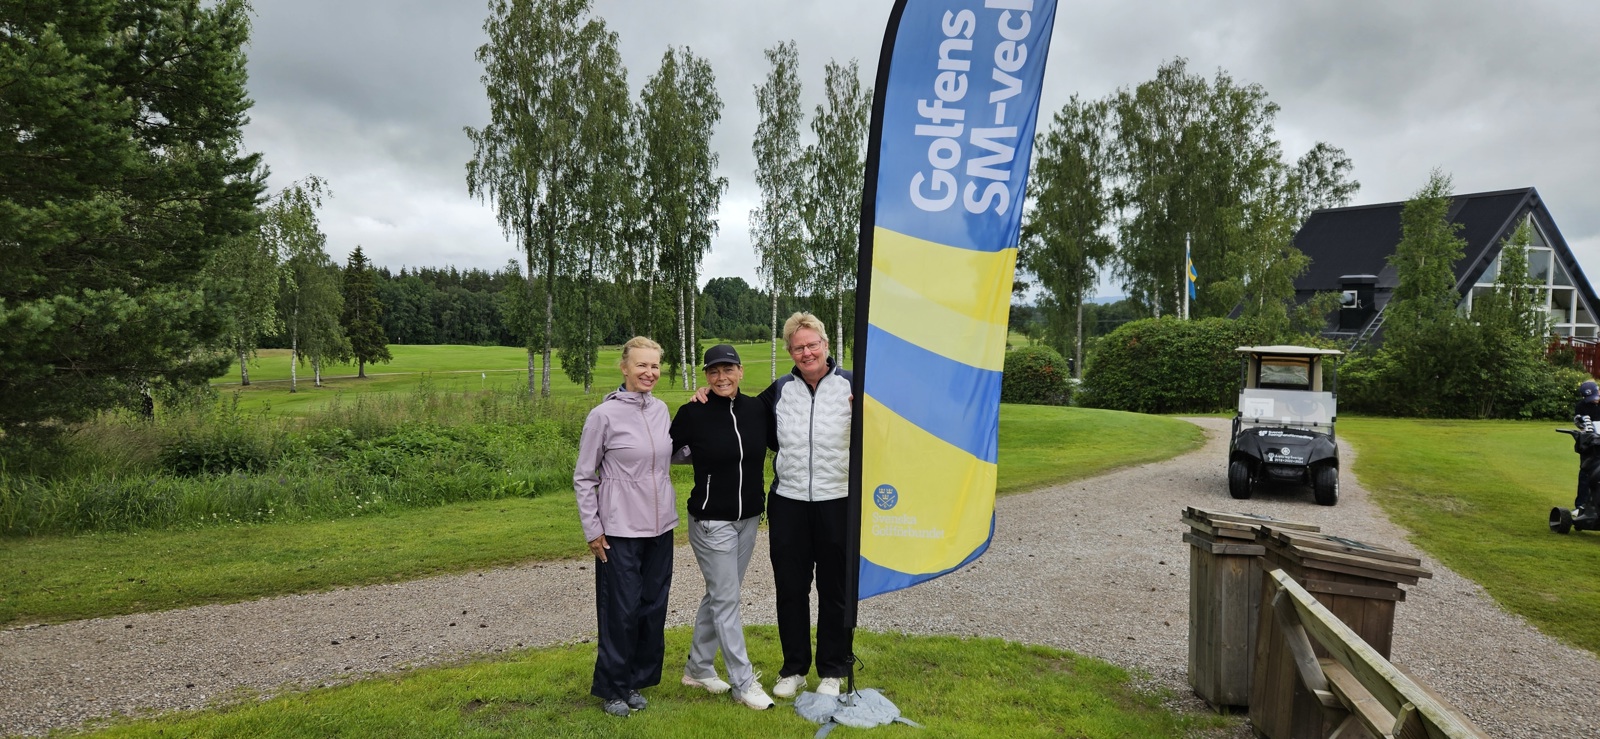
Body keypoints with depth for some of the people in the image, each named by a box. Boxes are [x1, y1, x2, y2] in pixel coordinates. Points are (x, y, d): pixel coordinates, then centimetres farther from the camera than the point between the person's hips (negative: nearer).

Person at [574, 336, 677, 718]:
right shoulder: (604, 415, -10)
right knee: (622, 610, 2)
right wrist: (592, 529, -6)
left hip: (659, 527, 5)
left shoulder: (661, 409, 4)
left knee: (653, 606, 12)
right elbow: (584, 478, -4)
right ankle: (612, 688, 20)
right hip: (621, 530, -5)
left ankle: (636, 680, 28)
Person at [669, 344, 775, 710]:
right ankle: (743, 682, 10)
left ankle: (698, 668, 31)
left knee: (719, 595, 15)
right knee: (726, 600, 0)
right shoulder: (693, 413, -11)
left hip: (748, 518, 5)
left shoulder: (756, 408, -1)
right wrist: (702, 454, -7)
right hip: (711, 520, -5)